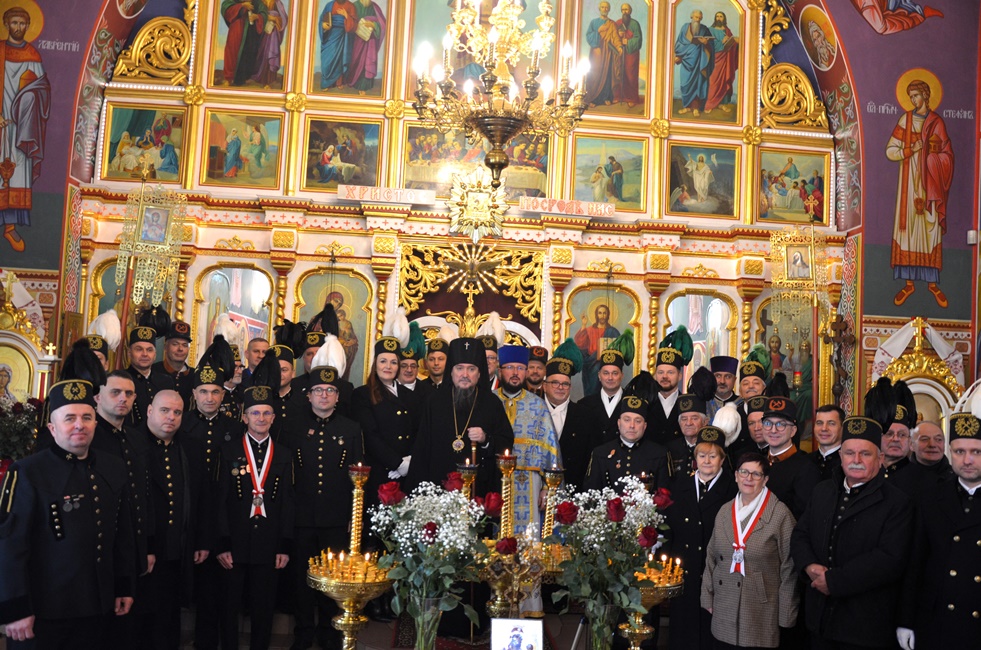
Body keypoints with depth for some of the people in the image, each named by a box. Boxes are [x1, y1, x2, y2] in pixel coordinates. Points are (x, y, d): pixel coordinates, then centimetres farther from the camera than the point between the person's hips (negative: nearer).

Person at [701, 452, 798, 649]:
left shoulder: (780, 514, -10)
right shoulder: (725, 511, 6)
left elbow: (789, 568, -7)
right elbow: (712, 557, 13)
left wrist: (786, 614, -6)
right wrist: (707, 596, 11)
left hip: (760, 614, -4)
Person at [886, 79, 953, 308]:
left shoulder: (937, 122, 7)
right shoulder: (905, 120, 6)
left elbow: (947, 155, 5)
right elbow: (890, 151, -1)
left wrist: (933, 151, -13)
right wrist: (911, 150, -13)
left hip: (930, 183, 0)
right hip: (910, 181, 0)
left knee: (931, 227, 0)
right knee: (908, 226, -2)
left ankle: (932, 282, 5)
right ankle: (909, 282, 2)